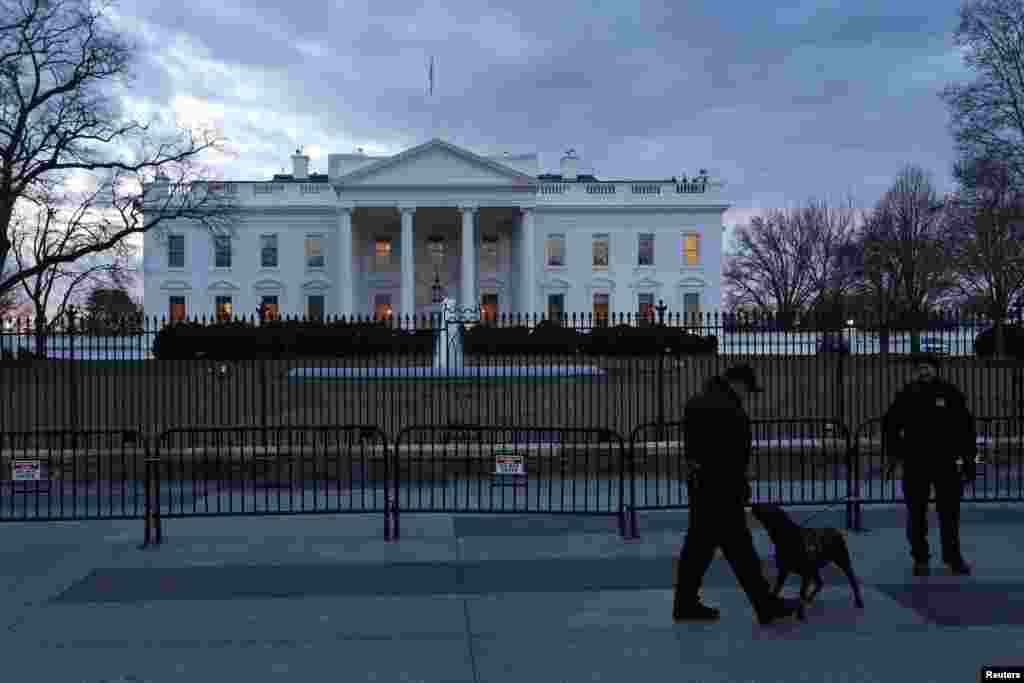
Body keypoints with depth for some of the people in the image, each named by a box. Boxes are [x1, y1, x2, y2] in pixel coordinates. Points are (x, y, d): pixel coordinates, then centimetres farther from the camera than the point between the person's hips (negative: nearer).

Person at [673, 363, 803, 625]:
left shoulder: (697, 401, 12)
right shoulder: (729, 409, -19)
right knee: (739, 548, -1)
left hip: (700, 483, 9)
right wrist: (741, 489, -10)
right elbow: (733, 457, -20)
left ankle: (686, 604, 18)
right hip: (720, 487, -9)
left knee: (698, 545, 13)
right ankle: (767, 606, 9)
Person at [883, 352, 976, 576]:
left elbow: (967, 426, 2)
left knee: (950, 512, 8)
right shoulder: (907, 394, -1)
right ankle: (920, 559, 17)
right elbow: (890, 423, 10)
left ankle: (953, 557, 22)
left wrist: (968, 458, 0)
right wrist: (892, 450, 1)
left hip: (946, 463, 0)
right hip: (915, 464, 0)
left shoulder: (950, 393, -2)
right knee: (916, 514, 7)